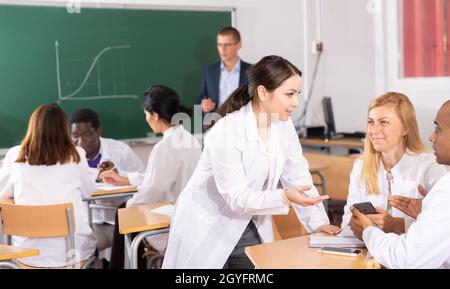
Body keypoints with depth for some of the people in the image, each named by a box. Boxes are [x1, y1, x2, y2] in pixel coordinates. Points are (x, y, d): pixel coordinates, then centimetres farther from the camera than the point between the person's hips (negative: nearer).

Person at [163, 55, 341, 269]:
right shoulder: (227, 132, -25)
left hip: (250, 227, 6)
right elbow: (236, 198, -24)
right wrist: (285, 197, -37)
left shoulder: (284, 126, -4)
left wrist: (319, 223, -9)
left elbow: (298, 176, 1)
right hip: (207, 229, -6)